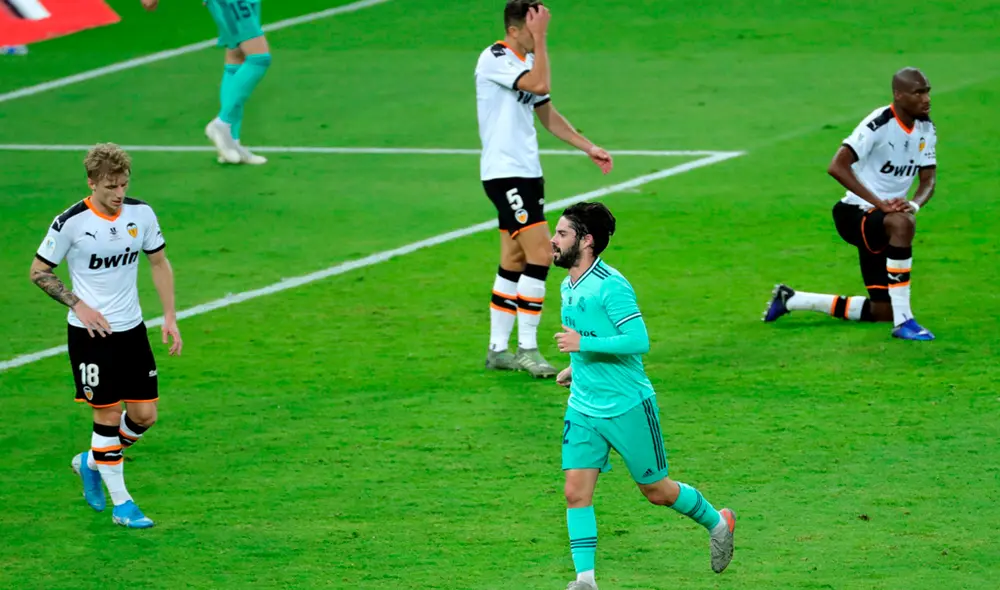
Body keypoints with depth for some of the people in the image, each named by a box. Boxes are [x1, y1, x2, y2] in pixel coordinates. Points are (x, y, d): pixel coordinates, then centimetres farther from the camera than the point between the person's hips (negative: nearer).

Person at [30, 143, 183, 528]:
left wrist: (170, 317, 5)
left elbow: (159, 263, 11)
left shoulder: (141, 214, -2)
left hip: (132, 328, 5)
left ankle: (91, 463, 30)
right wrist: (78, 304, -14)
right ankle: (121, 504, 9)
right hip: (89, 333, -5)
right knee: (108, 415, -3)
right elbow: (38, 272, -5)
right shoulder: (71, 222, -15)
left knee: (145, 414, 4)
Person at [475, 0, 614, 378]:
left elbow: (548, 115, 22)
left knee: (514, 263, 10)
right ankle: (527, 349, -8)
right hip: (504, 173, -9)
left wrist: (588, 148, 19)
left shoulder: (527, 60, 14)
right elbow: (541, 85, -29)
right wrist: (540, 39, -24)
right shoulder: (495, 60, -15)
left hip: (527, 173, 9)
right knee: (540, 255, -14)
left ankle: (498, 350, 16)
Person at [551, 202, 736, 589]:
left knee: (656, 491, 8)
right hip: (583, 408, 7)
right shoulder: (568, 288, 7)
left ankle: (717, 522, 34)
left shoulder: (611, 286, -20)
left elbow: (638, 341, -26)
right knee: (576, 492, -6)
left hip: (628, 408, -7)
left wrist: (583, 344, -28)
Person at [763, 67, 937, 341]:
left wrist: (914, 204, -21)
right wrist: (880, 204, -33)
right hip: (854, 213, -8)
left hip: (883, 222, 8)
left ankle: (790, 300, 28)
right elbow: (836, 166, -29)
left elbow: (928, 179, 3)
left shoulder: (925, 128, 3)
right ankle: (903, 321, -35)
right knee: (902, 223, -41)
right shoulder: (879, 124, -21)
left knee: (883, 312, 8)